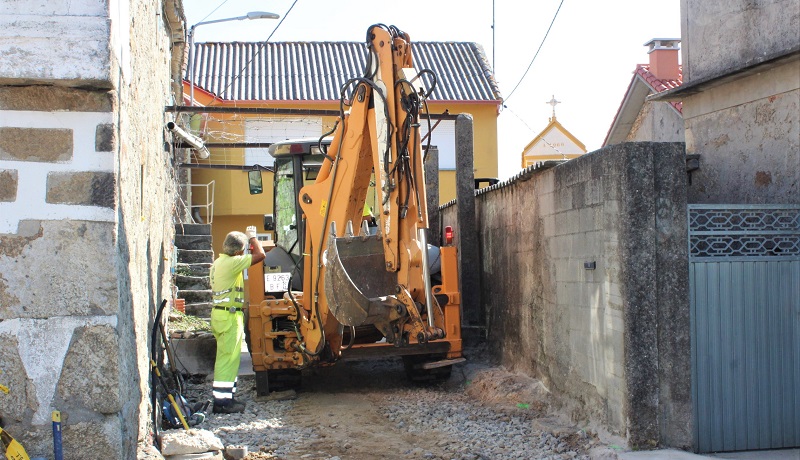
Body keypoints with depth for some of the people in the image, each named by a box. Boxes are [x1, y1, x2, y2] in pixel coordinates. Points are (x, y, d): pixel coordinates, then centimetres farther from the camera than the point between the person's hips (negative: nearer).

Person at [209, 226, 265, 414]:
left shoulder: (219, 262, 14)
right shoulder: (231, 263, -16)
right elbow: (260, 255, -17)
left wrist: (248, 239, 20)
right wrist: (252, 237, -1)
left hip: (221, 312, 10)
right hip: (229, 316, -10)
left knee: (227, 357, 15)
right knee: (228, 358, -7)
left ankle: (225, 397, 20)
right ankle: (222, 401, -6)